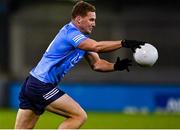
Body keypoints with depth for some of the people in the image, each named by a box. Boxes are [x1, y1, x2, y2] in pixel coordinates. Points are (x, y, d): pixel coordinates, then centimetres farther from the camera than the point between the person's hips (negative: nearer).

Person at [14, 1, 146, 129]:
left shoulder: (83, 39, 14)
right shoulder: (70, 32, -16)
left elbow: (96, 64, 10)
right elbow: (97, 47, -31)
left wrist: (115, 66, -8)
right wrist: (124, 43, -30)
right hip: (42, 85, -10)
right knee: (79, 116, -10)